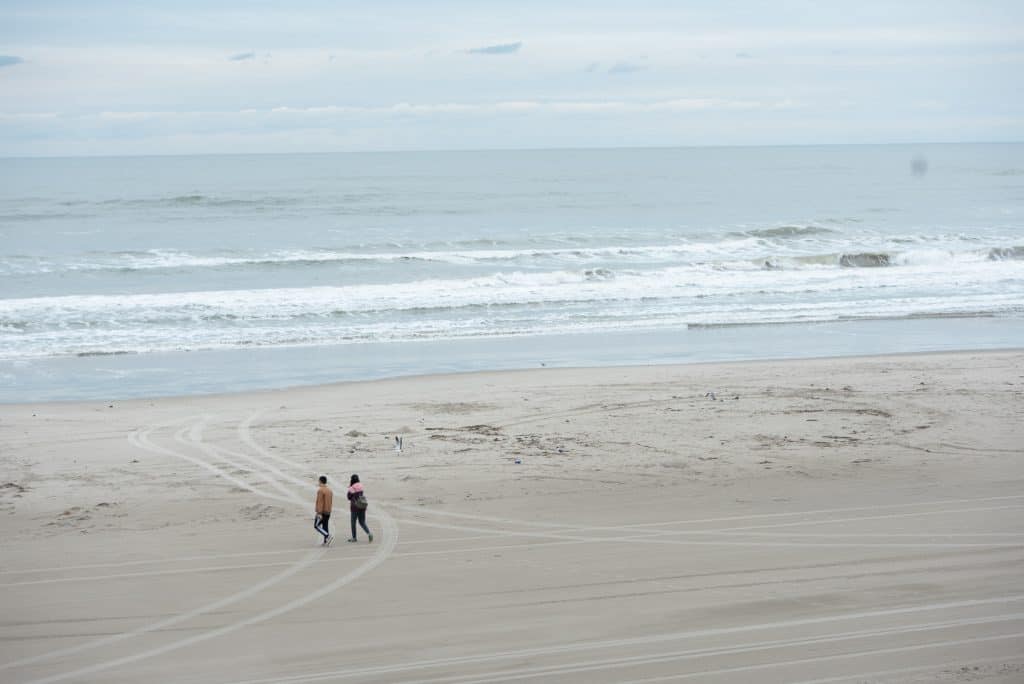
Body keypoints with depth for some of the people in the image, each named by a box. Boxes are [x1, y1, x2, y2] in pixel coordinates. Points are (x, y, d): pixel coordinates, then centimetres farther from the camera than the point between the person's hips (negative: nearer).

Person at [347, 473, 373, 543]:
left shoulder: (352, 488, -14)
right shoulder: (361, 486, 3)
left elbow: (349, 497, -4)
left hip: (355, 507, -5)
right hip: (362, 507, 5)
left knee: (353, 522, 12)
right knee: (362, 522, 10)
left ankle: (354, 537, 19)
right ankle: (369, 533, -13)